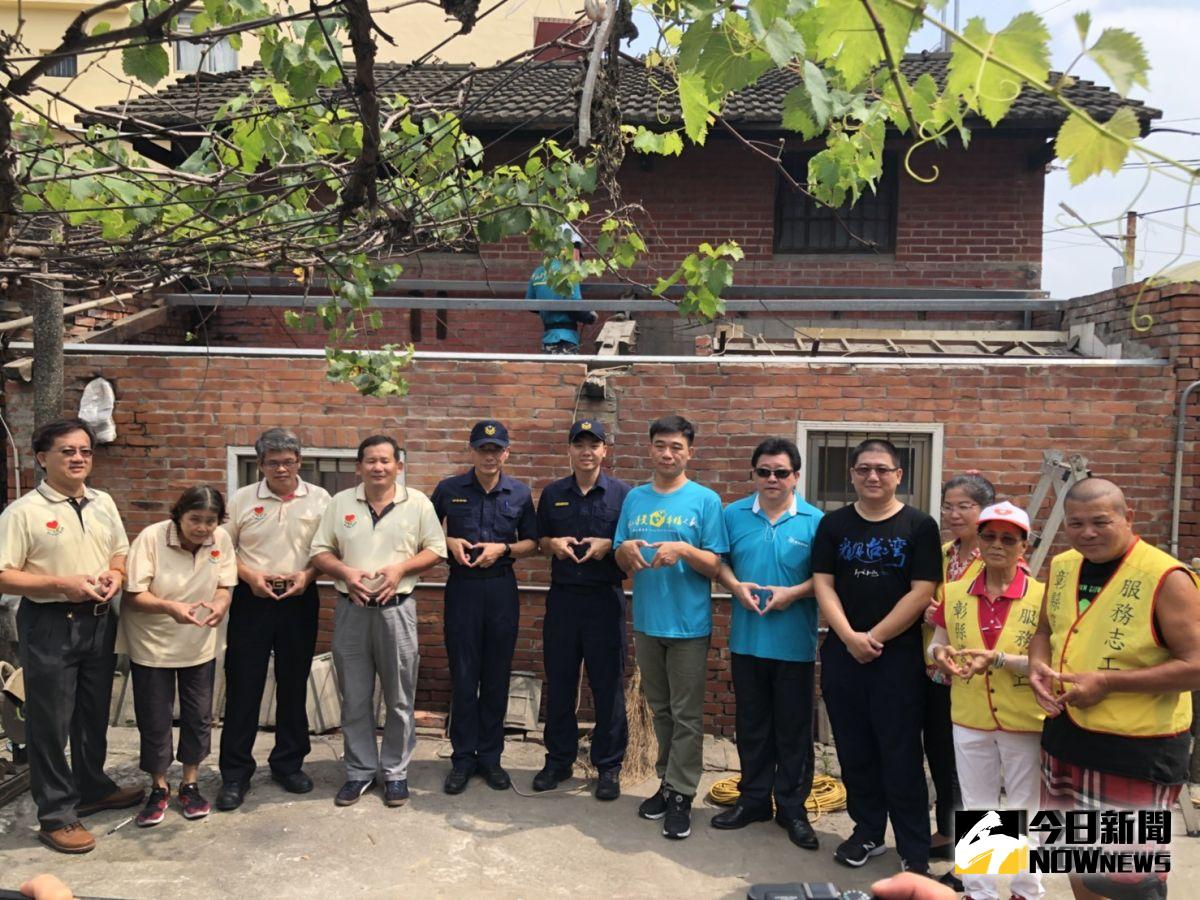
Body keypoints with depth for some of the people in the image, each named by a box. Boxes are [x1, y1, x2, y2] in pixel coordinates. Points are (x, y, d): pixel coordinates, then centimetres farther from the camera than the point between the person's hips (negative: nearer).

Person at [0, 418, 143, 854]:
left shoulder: (103, 503, 7)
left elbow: (121, 554, 17)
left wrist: (115, 575, -5)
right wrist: (63, 584, -23)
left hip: (99, 620, 6)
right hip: (49, 624, -6)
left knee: (94, 713, 18)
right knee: (50, 722, 2)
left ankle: (92, 788, 36)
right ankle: (56, 815, 14)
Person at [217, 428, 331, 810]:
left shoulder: (319, 499, 1)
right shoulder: (241, 499, 1)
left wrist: (308, 574, -13)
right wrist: (250, 575, -11)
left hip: (300, 600, 1)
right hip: (252, 600, -1)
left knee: (294, 685, 10)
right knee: (243, 686, 2)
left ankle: (288, 763, 25)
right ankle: (235, 773, 13)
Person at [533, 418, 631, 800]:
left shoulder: (623, 494, 0)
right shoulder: (552, 494, 9)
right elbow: (538, 540, 16)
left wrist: (609, 546, -16)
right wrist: (554, 544, -6)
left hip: (605, 599, -3)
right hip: (562, 597, 3)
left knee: (608, 686, 3)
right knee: (559, 683, 10)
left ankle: (608, 766, 16)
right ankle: (559, 760, 24)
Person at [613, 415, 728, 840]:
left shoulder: (705, 500, -5)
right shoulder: (634, 498, 8)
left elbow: (715, 566, -8)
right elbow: (620, 561, 10)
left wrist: (684, 550, -25)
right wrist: (626, 549, -12)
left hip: (689, 625, -4)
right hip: (646, 622, 4)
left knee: (686, 715, 2)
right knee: (660, 709, 16)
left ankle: (680, 794, 11)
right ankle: (668, 781, 29)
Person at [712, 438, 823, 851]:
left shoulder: (815, 521, -4)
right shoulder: (734, 515, 4)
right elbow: (718, 561, 9)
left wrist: (794, 593, -17)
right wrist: (735, 586, -9)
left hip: (795, 643, -2)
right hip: (746, 640, 3)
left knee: (794, 729, 7)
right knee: (751, 725, 14)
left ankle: (792, 806, 22)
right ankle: (753, 798, 29)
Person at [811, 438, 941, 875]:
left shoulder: (919, 526, -2)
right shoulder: (834, 524, 6)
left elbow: (921, 592, -8)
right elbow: (822, 584, 0)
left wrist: (875, 637, -11)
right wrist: (850, 636, -13)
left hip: (898, 655, -3)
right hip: (842, 653, 3)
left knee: (901, 754, 2)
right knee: (854, 750, 11)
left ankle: (915, 851, 13)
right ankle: (867, 832, 27)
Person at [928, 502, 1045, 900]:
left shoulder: (1041, 597, -11)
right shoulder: (954, 593, -1)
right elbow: (936, 645, 7)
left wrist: (998, 658, -26)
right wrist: (941, 654, -15)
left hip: (1025, 722, -3)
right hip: (969, 720, 3)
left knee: (1025, 812, 14)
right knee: (976, 810, 16)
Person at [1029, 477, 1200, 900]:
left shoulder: (1165, 578, -17)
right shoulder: (1062, 566, 4)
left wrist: (1107, 682, -23)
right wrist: (1037, 663, -3)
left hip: (1138, 751, -6)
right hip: (1065, 735, 7)